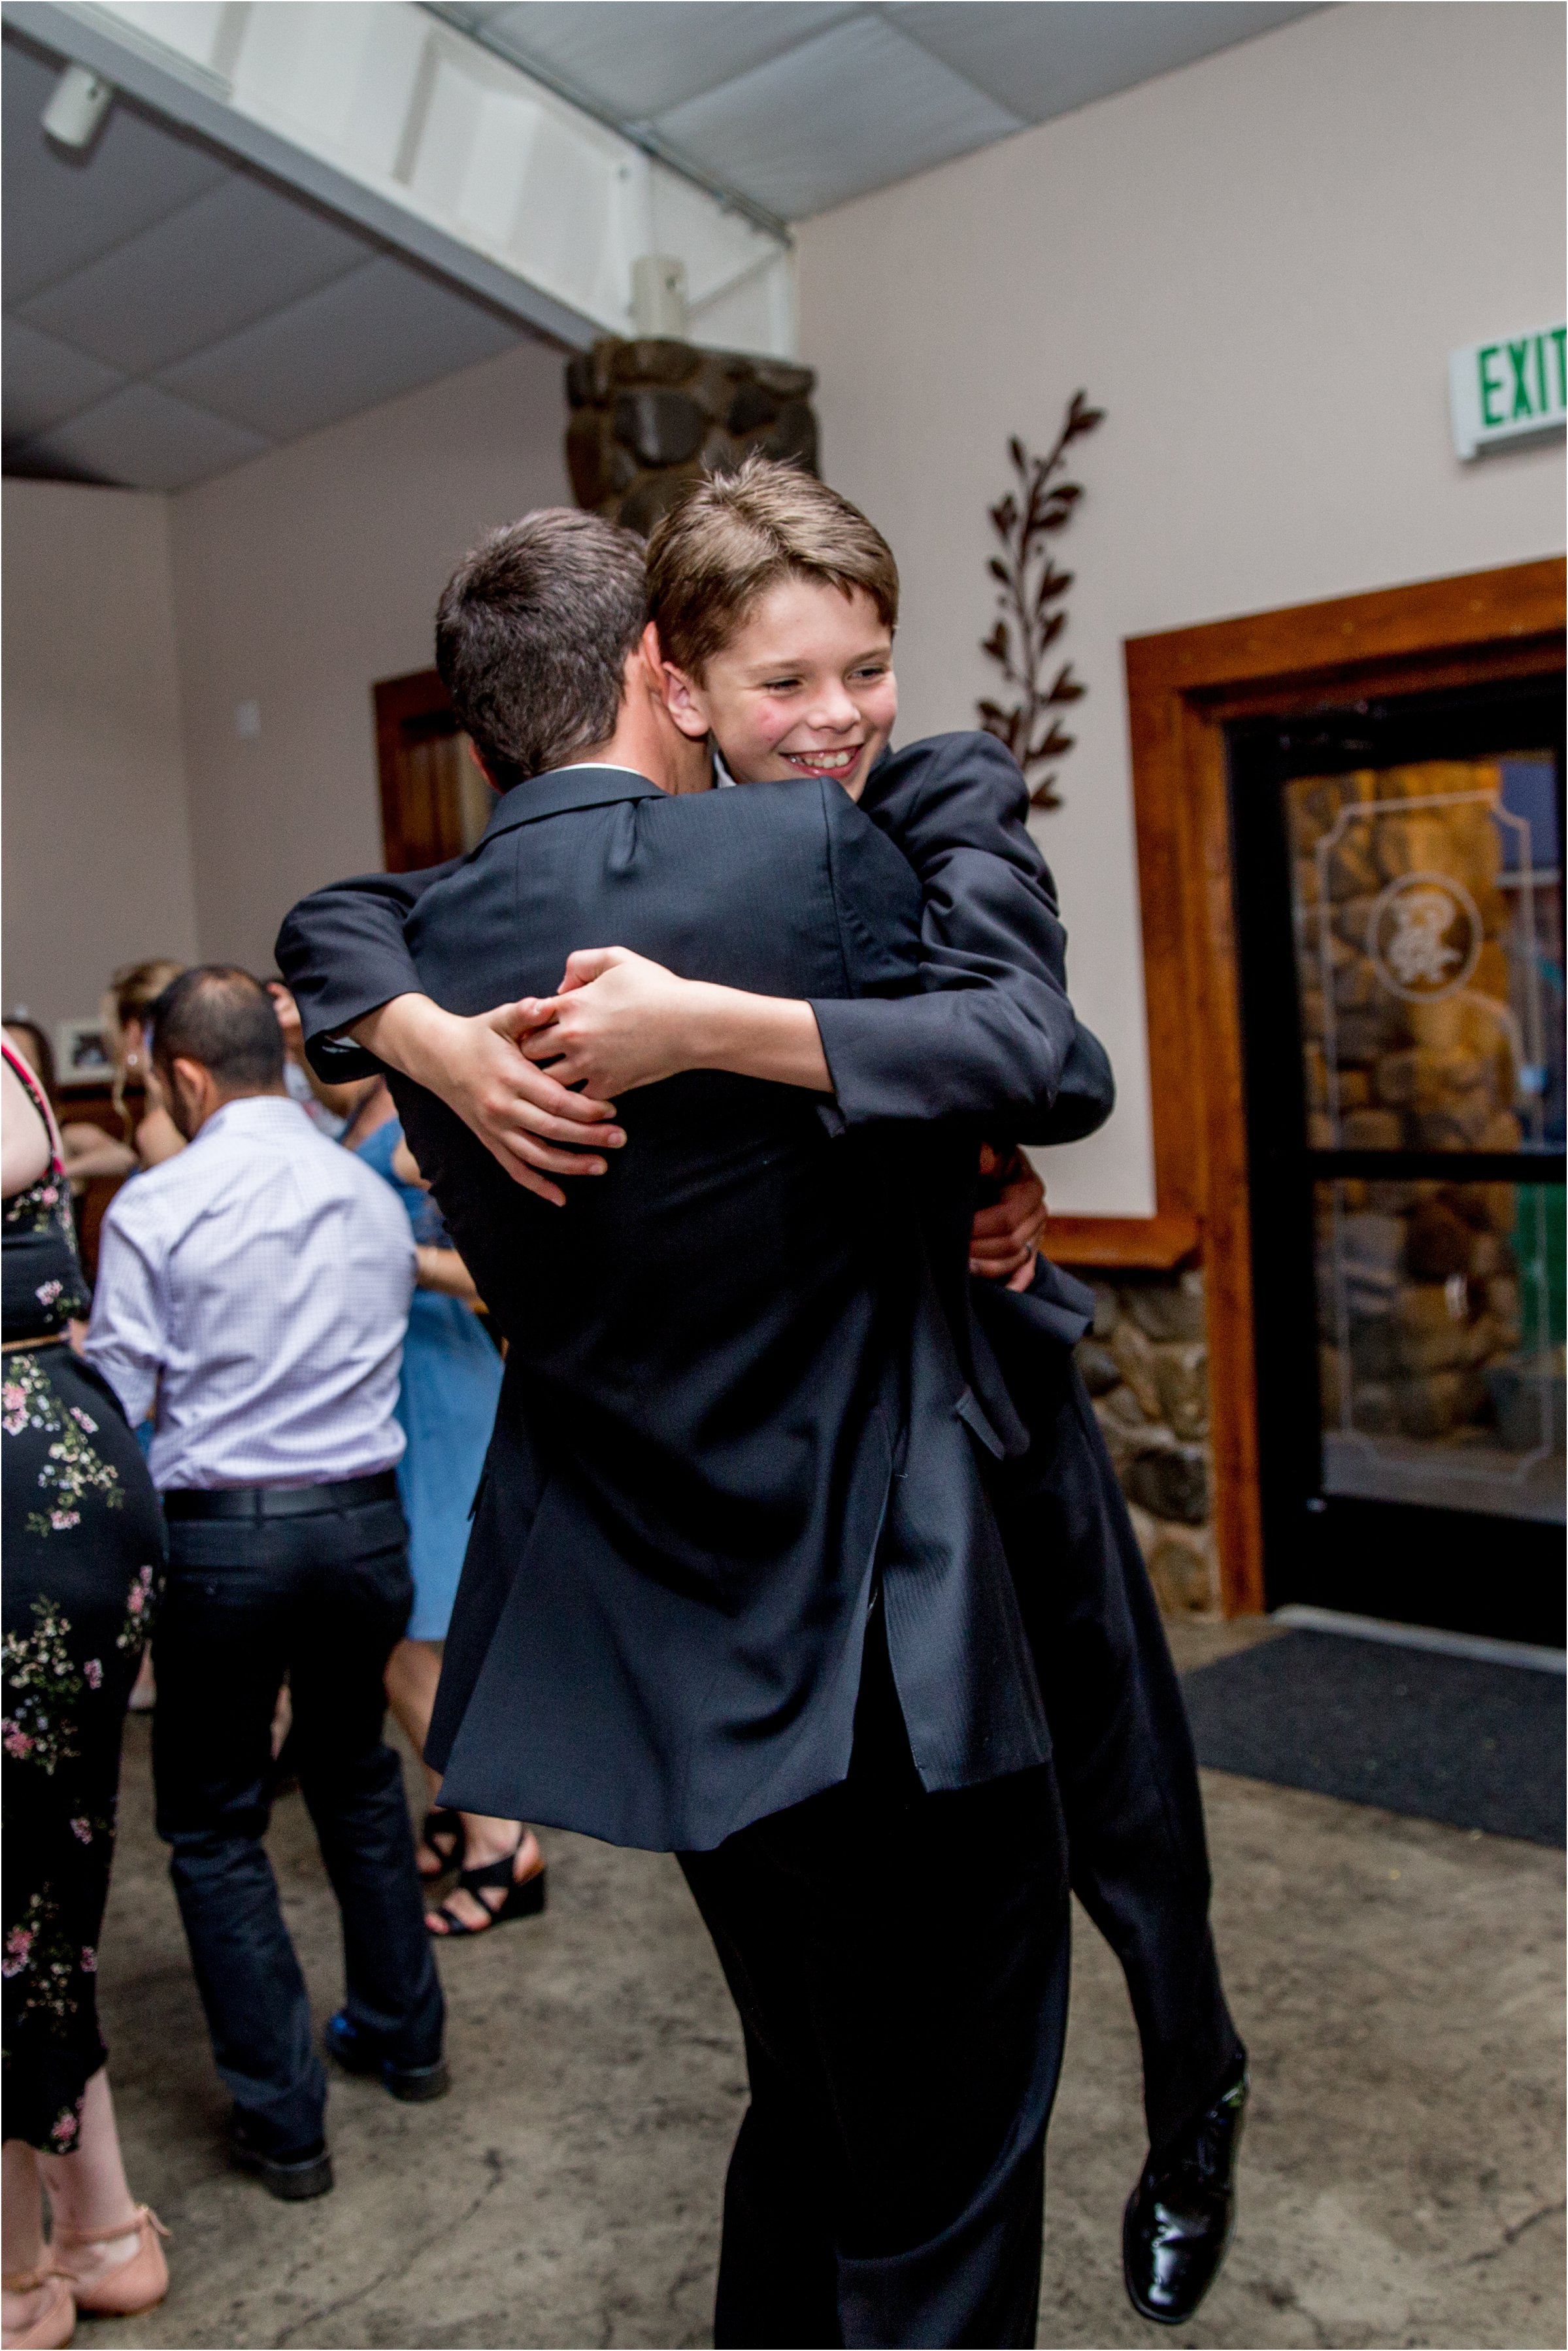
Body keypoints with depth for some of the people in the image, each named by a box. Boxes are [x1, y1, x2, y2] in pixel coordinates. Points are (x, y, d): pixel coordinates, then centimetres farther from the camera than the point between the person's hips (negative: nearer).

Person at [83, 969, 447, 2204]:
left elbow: (116, 1407, -9)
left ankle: (285, 2122, 16)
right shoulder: (374, 1196, 3)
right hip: (365, 1519, 5)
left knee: (215, 1826, 12)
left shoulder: (156, 1208, -10)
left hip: (223, 1534, -4)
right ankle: (403, 2035, 38)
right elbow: (382, 1369, 9)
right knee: (357, 1778, 25)